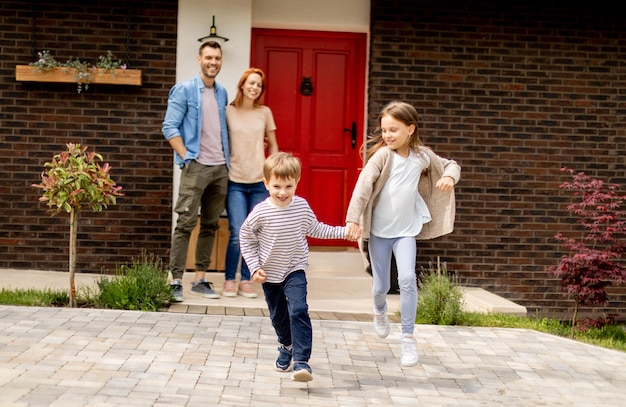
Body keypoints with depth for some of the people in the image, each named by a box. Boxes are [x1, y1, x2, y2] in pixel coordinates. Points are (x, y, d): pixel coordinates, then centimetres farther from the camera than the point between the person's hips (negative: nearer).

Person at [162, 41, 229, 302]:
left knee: (210, 226, 9)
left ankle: (200, 279, 16)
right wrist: (187, 157, -12)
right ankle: (176, 281, -5)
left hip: (220, 168, 6)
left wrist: (227, 160, 11)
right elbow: (170, 128, -6)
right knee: (185, 224, -8)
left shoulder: (222, 93, 16)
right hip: (196, 167, -6)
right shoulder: (184, 90, -2)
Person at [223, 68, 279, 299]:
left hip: (260, 182, 2)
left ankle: (246, 281, 15)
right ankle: (229, 280, 6)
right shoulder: (229, 112, 0)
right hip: (235, 182, -2)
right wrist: (223, 171, 0)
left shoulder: (265, 113, 7)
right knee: (238, 234, -10)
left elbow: (273, 145, 15)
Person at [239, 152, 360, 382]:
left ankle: (301, 361, -22)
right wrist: (254, 267, -9)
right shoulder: (261, 212, -17)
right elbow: (246, 237, -3)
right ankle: (286, 346, 46)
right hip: (270, 274, 1)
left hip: (295, 271, 0)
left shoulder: (302, 206, -9)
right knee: (278, 316, 17)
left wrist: (343, 232, 5)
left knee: (298, 311, -19)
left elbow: (314, 229, 10)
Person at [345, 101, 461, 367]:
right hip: (379, 230, -1)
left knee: (407, 279, -16)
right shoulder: (382, 155, -13)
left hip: (406, 230, 1)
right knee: (381, 285, 9)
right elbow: (364, 184, -22)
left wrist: (449, 177, -10)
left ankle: (408, 339, -4)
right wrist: (353, 218, -31)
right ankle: (379, 311, 46)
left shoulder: (422, 156, -3)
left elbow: (450, 165, 13)